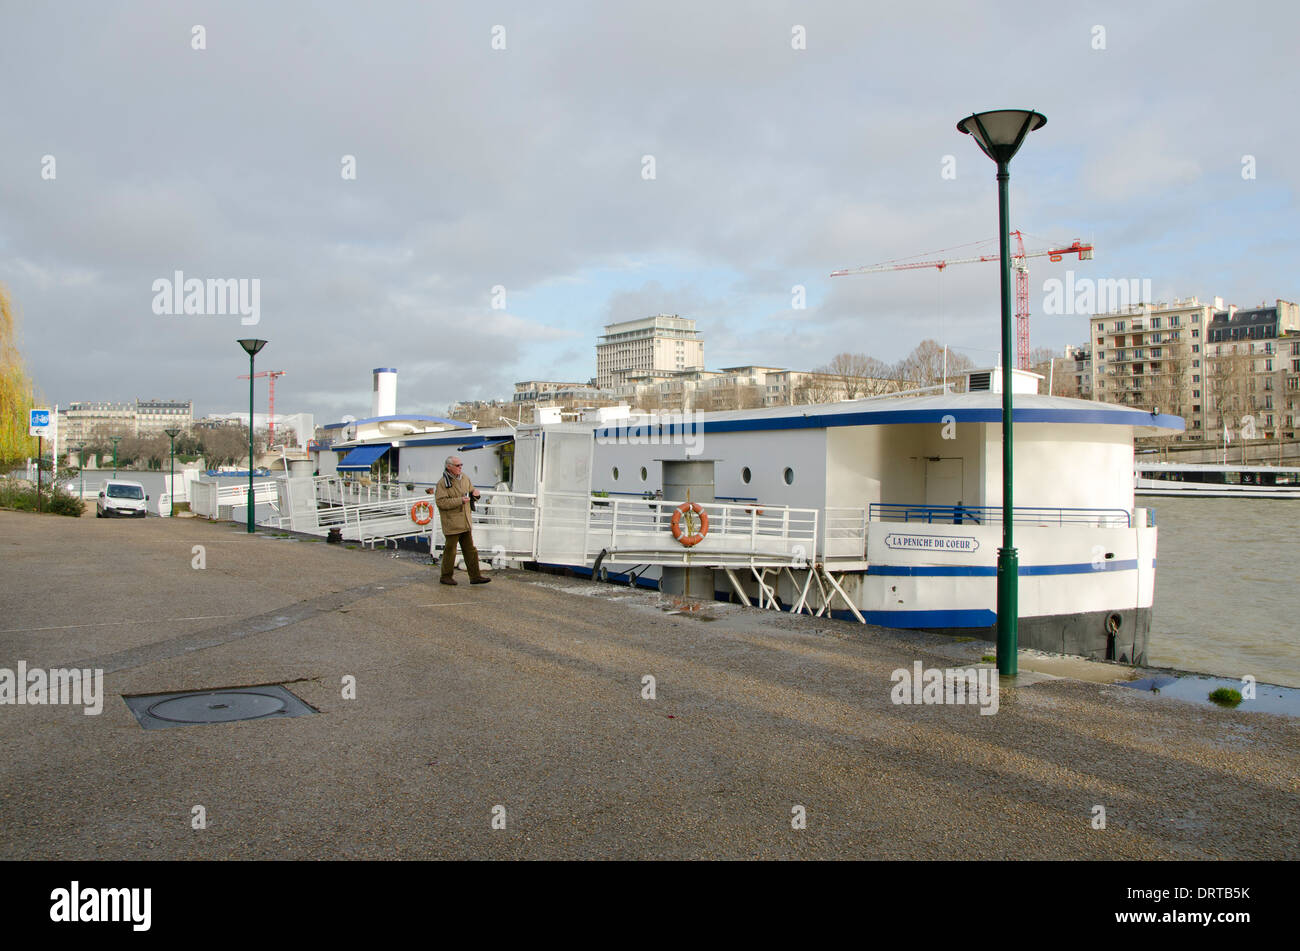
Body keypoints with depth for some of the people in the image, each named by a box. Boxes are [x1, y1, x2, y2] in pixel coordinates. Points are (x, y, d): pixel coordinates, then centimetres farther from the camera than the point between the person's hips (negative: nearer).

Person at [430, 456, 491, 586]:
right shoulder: (443, 482, -12)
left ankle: (475, 576, 10)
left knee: (470, 550, 7)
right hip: (451, 522, -7)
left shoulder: (465, 478, 9)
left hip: (465, 522, 7)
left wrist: (475, 492, -2)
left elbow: (471, 491, 23)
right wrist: (460, 501, -25)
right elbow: (441, 502, -20)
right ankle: (446, 576, 15)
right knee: (450, 550, 2)